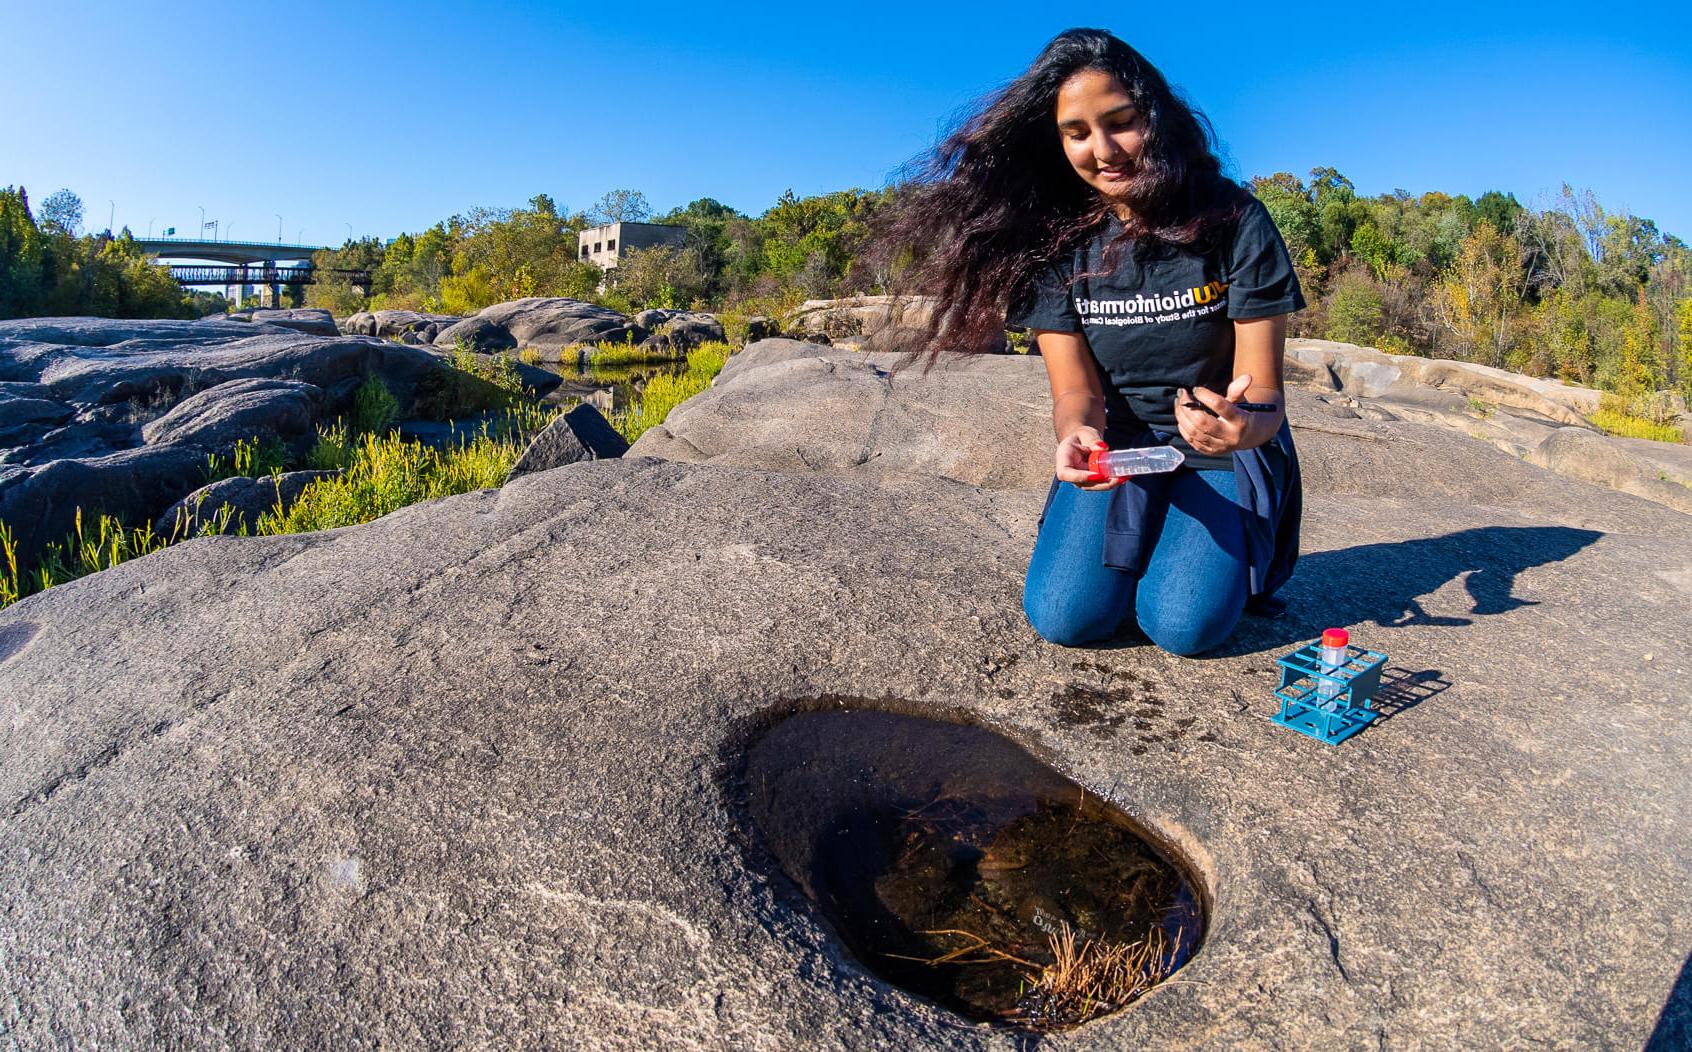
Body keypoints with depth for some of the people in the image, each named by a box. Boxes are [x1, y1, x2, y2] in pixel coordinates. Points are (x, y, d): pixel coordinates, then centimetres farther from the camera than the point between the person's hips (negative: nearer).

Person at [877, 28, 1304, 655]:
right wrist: (1076, 434, -35)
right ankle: (1139, 542, 15)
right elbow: (1077, 389, -10)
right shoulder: (1055, 240, -7)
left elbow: (1263, 388, -14)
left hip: (1225, 449, -1)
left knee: (1183, 624, -21)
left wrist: (1246, 425, -39)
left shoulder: (1232, 219, -13)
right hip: (1120, 441, 2)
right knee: (1065, 615, -17)